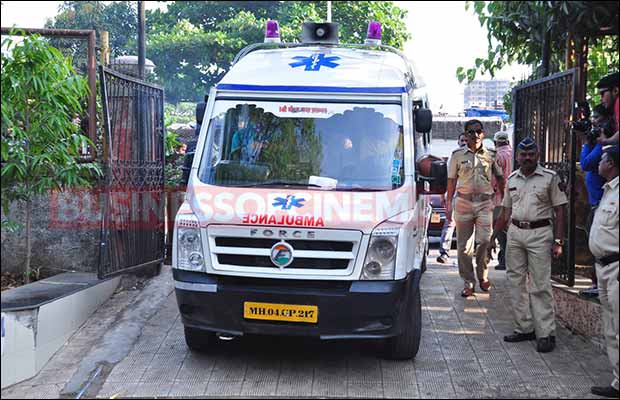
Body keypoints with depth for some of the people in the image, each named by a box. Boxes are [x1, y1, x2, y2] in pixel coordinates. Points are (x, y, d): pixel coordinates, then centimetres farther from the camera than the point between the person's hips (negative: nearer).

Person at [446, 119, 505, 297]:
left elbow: (500, 178, 16)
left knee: (484, 240, -12)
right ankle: (468, 282, 11)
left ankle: (483, 275, 10)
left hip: (485, 202, 0)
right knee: (463, 245, 1)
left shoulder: (491, 155, 9)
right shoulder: (458, 155, 7)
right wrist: (448, 203, 3)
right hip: (463, 202, 1)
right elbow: (452, 180, 10)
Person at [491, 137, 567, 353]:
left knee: (540, 285, -5)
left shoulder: (550, 177, -1)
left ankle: (546, 333, 0)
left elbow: (559, 211, -2)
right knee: (516, 283, 7)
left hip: (540, 233, -5)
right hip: (515, 233, 5)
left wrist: (558, 241, -9)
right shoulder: (512, 179, 12)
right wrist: (492, 238, 14)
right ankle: (524, 328, 17)